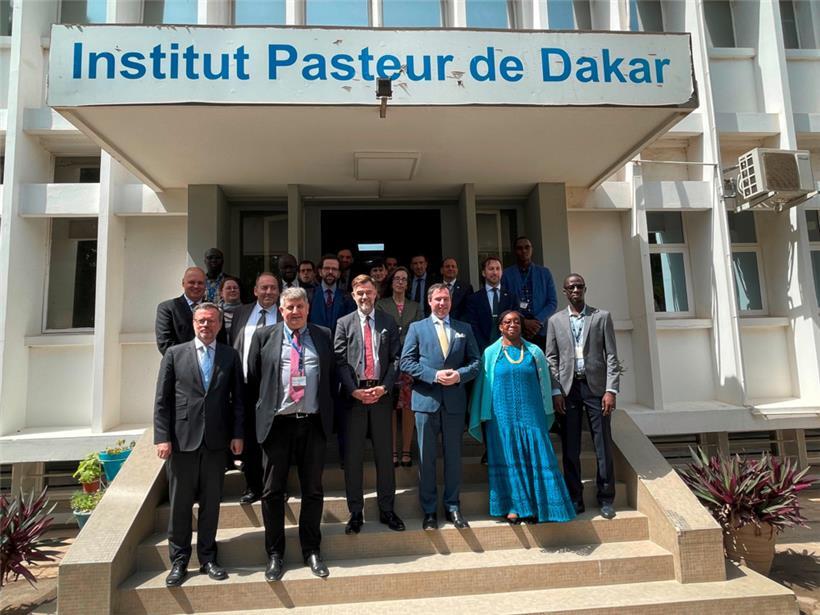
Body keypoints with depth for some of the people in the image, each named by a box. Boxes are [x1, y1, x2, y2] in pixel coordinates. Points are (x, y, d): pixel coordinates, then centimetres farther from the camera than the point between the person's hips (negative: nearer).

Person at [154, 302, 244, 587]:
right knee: (180, 503, 8)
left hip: (217, 441, 1)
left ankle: (208, 558, 25)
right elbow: (162, 400, 1)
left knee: (211, 503, 10)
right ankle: (179, 561, 24)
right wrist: (162, 437, -6)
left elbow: (237, 399, 5)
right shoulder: (175, 354, 4)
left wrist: (237, 434, -1)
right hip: (182, 439, -1)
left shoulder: (230, 356, 6)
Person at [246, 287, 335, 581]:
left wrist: (330, 413, 5)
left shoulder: (323, 336, 7)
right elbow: (253, 379, 6)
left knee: (313, 490, 11)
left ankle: (312, 551, 27)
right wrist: (259, 411, 3)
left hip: (313, 423, 1)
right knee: (273, 491, 8)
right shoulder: (264, 336, 3)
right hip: (277, 423, -1)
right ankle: (275, 554, 25)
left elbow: (333, 376, 9)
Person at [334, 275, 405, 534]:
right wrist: (354, 390, -11)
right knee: (353, 456, 5)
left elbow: (396, 358, 3)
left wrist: (384, 387, -10)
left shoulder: (389, 323, 9)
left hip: (381, 394, 1)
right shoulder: (344, 323, 7)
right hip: (353, 395, 0)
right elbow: (340, 361, -1)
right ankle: (355, 512, 17)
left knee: (384, 454, 8)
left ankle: (387, 510, 20)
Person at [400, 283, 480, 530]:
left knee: (453, 456, 10)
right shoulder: (416, 328, 5)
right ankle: (429, 510, 19)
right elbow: (406, 362, -3)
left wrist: (459, 375, -12)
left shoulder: (464, 329, 10)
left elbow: (475, 361, 7)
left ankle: (452, 507, 24)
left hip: (455, 400, 2)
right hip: (426, 399, -1)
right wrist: (434, 375, -14)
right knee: (426, 458, 6)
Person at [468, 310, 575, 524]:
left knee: (536, 458, -1)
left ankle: (537, 505, 10)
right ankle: (514, 506, 11)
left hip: (531, 415, 2)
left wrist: (546, 414, 10)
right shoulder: (491, 353, 4)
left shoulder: (535, 352, 9)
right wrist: (483, 418, 3)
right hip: (503, 416, -1)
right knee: (508, 459, 1)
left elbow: (544, 383, 13)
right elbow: (482, 386, 6)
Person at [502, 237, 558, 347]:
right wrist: (522, 322, -11)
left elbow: (553, 302, 7)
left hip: (541, 331, 2)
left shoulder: (544, 273, 11)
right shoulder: (507, 274, 5)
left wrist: (538, 321, -8)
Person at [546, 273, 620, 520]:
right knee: (570, 448, 6)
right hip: (568, 388, 1)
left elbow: (611, 356, 1)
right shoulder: (555, 321, 8)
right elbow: (551, 359, 6)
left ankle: (606, 499, 16)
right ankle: (575, 499, 17)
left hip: (596, 386, -1)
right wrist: (556, 391, -3)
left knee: (603, 445, 3)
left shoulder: (602, 316, 5)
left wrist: (611, 390, -7)